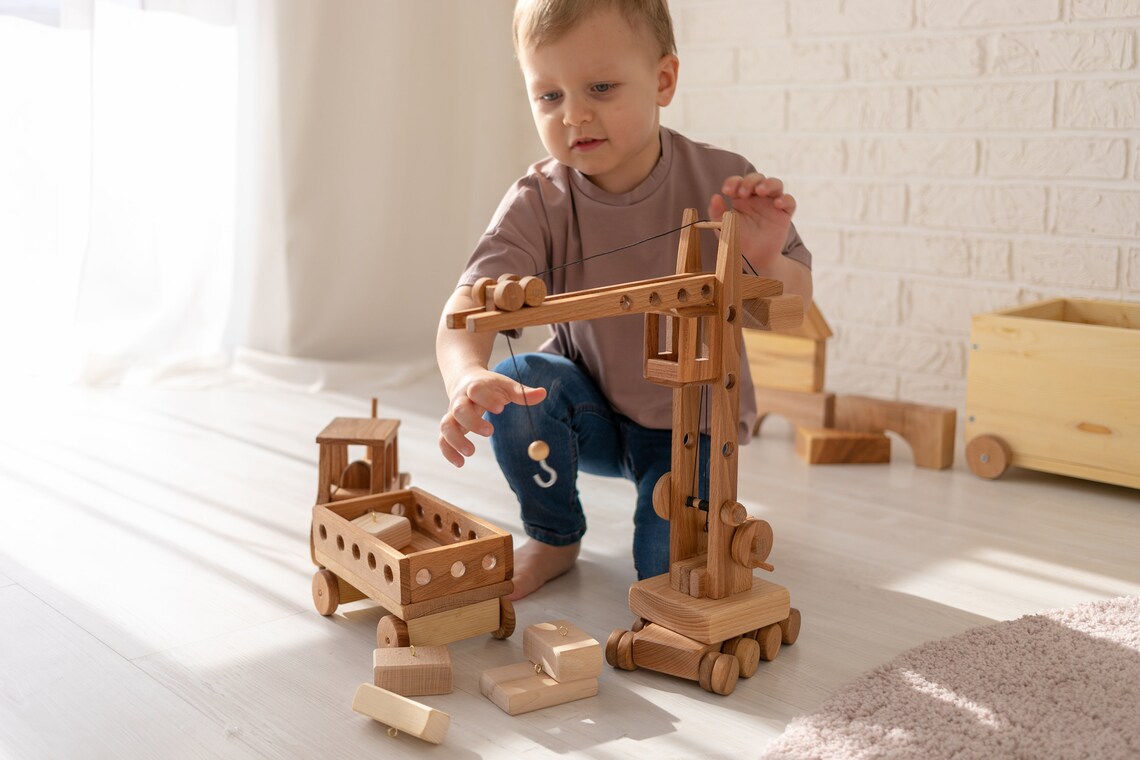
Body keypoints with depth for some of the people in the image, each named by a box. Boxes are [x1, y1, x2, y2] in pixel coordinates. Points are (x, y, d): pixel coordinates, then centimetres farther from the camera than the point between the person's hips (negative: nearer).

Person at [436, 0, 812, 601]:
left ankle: (705, 497, 18)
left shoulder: (722, 183, -16)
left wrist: (766, 260, -34)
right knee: (514, 387, -29)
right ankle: (554, 538, 0)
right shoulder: (537, 205, -17)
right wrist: (467, 378, -55)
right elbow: (471, 302, -32)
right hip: (593, 417, 2)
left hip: (692, 424, -1)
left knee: (671, 570, -21)